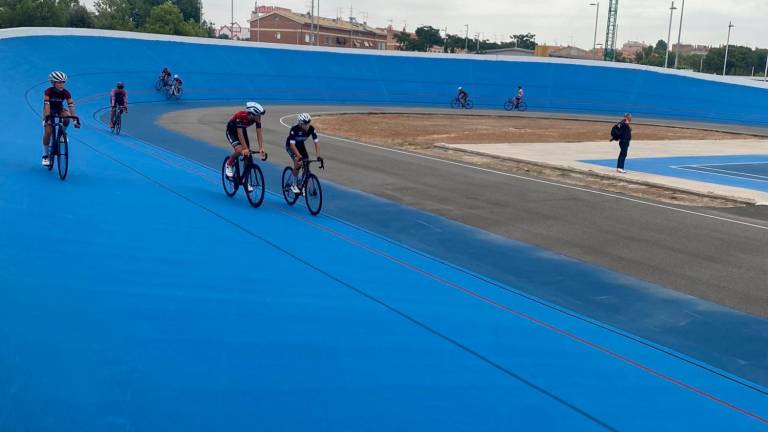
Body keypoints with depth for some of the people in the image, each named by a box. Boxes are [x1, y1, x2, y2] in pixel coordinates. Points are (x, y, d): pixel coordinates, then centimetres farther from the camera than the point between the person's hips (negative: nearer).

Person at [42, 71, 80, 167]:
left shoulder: (66, 93, -21)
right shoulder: (48, 92, -27)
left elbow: (71, 106, -28)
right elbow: (46, 105, -37)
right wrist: (47, 117, -51)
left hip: (59, 109, 2)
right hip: (49, 110, -2)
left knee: (67, 117, -34)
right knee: (48, 132, -17)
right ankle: (45, 155, -4)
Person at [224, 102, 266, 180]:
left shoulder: (257, 118, -23)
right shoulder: (240, 116, -38)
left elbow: (259, 133, -22)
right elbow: (239, 133, -40)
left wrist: (261, 148, -31)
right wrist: (245, 148, -45)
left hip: (242, 130, 5)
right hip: (231, 131, -5)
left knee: (247, 154, -3)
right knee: (239, 150, -28)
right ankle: (229, 164, 1)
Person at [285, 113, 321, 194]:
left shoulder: (311, 129, -24)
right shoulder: (294, 129, -35)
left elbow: (316, 142, -25)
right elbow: (292, 144, -39)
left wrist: (318, 155, -36)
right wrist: (299, 156, -50)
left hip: (301, 145, 5)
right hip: (290, 146, -5)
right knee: (298, 161, -26)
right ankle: (294, 185, -13)